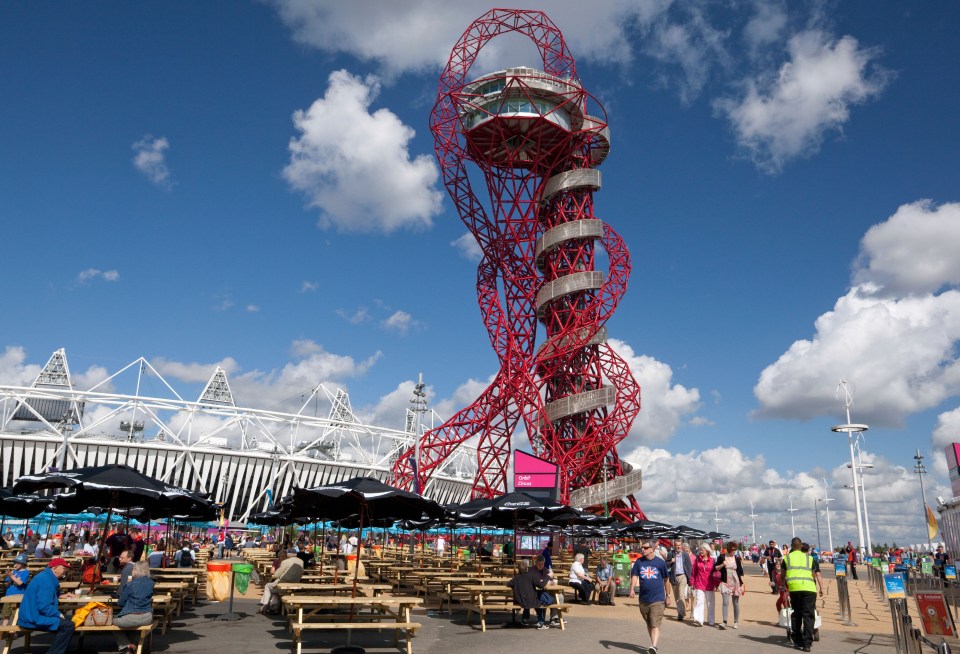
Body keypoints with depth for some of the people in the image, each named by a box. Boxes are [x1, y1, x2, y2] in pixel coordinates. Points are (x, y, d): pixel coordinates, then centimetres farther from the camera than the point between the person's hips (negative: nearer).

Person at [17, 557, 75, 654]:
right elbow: (44, 607, -28)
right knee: (68, 625, -21)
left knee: (64, 623, 21)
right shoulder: (46, 580, -20)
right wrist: (59, 614, -15)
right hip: (34, 619, -11)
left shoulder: (46, 577, 13)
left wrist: (61, 596, 19)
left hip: (32, 615, 11)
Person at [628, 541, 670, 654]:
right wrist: (632, 589, -19)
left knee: (655, 625, -12)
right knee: (649, 624, 17)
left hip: (658, 599, -4)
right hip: (643, 598, 4)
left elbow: (666, 579, 7)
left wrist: (667, 596, 11)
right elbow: (634, 576, -3)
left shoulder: (660, 562, -3)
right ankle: (654, 642, 32)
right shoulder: (639, 562, 3)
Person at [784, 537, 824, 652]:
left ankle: (797, 641, 18)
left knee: (796, 614, 14)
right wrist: (821, 588, 5)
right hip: (809, 588, -1)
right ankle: (807, 643, -5)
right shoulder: (809, 558, 15)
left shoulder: (787, 558, 16)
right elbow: (817, 575, 6)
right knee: (808, 616, 1)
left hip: (794, 588, 1)